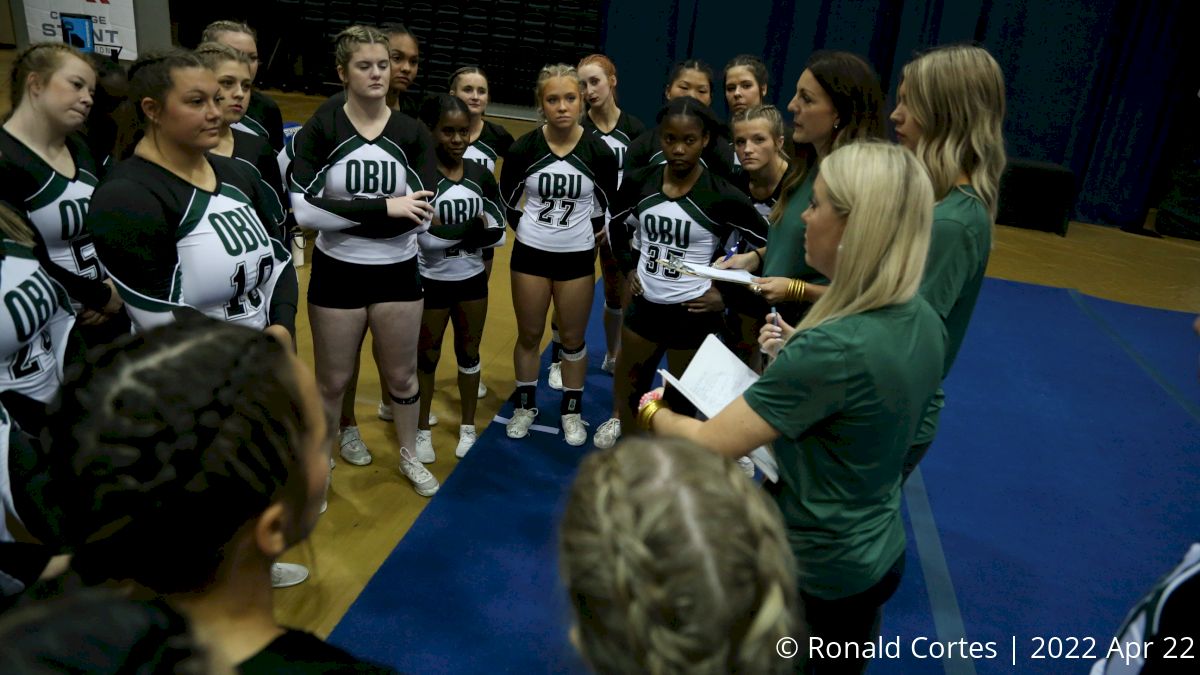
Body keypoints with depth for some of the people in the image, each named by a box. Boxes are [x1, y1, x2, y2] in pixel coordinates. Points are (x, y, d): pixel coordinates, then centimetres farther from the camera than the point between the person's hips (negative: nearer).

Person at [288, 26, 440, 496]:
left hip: (398, 273, 2)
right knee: (333, 380, 12)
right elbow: (302, 210, -22)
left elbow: (422, 216, -13)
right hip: (337, 274, -2)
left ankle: (410, 458, 39)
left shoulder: (412, 133, -4)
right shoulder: (321, 129, -10)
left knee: (401, 375, 16)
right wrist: (384, 208, -25)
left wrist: (343, 212, -18)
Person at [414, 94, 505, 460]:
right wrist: (472, 229, -22)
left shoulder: (481, 176, -3)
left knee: (468, 354, 17)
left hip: (472, 281, 4)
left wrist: (452, 235, -21)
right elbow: (427, 238, -24)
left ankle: (468, 427, 34)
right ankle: (422, 430, 30)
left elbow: (498, 234, -5)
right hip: (431, 283, -4)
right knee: (426, 358, 13)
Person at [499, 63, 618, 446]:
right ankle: (525, 405, 31)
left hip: (577, 258, 0)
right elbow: (505, 200, 4)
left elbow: (610, 205, 4)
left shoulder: (599, 152, -11)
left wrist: (588, 232, 7)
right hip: (530, 254, 0)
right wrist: (526, 228, 8)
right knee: (529, 335, 11)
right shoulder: (523, 149, -12)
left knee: (573, 339, 10)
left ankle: (572, 411, 28)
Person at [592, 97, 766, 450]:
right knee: (627, 389, 20)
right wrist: (629, 268, 5)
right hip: (644, 305, 4)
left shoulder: (723, 196, -17)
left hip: (693, 313, -4)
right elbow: (613, 223, 15)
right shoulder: (640, 181, -6)